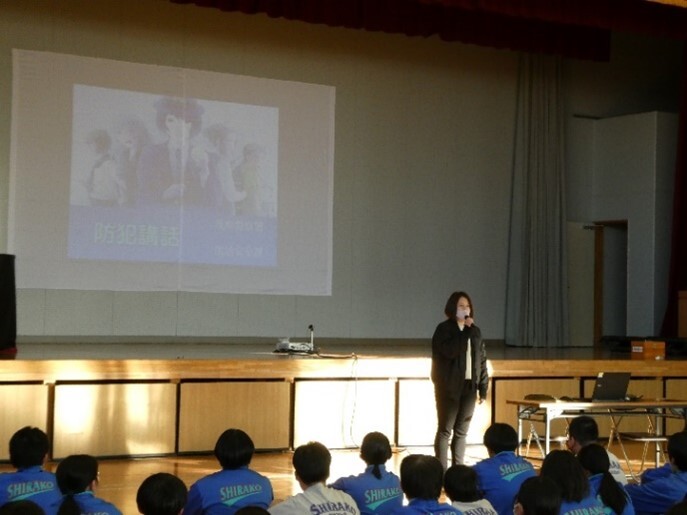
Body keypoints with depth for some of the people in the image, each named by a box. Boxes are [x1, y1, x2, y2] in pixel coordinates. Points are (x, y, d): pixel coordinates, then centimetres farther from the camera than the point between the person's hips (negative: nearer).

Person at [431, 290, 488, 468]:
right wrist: (464, 330, -19)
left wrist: (483, 387, 5)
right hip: (449, 387, -5)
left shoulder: (475, 331, 10)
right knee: (445, 430, -1)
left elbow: (482, 360, 11)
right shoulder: (443, 329, -6)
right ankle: (442, 471, 1)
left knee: (461, 431, 8)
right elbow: (450, 351, -23)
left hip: (469, 387, 5)